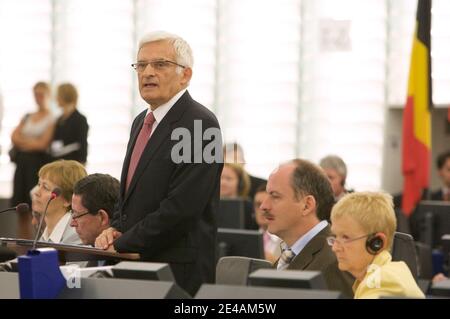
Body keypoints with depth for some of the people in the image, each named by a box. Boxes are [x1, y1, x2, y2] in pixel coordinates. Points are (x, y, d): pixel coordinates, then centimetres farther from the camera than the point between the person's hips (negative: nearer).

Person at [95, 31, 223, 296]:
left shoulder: (200, 124, -14)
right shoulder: (142, 122, 15)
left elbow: (182, 207, -21)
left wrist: (122, 244, -14)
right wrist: (116, 229, 3)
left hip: (178, 273, -8)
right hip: (136, 269, 8)